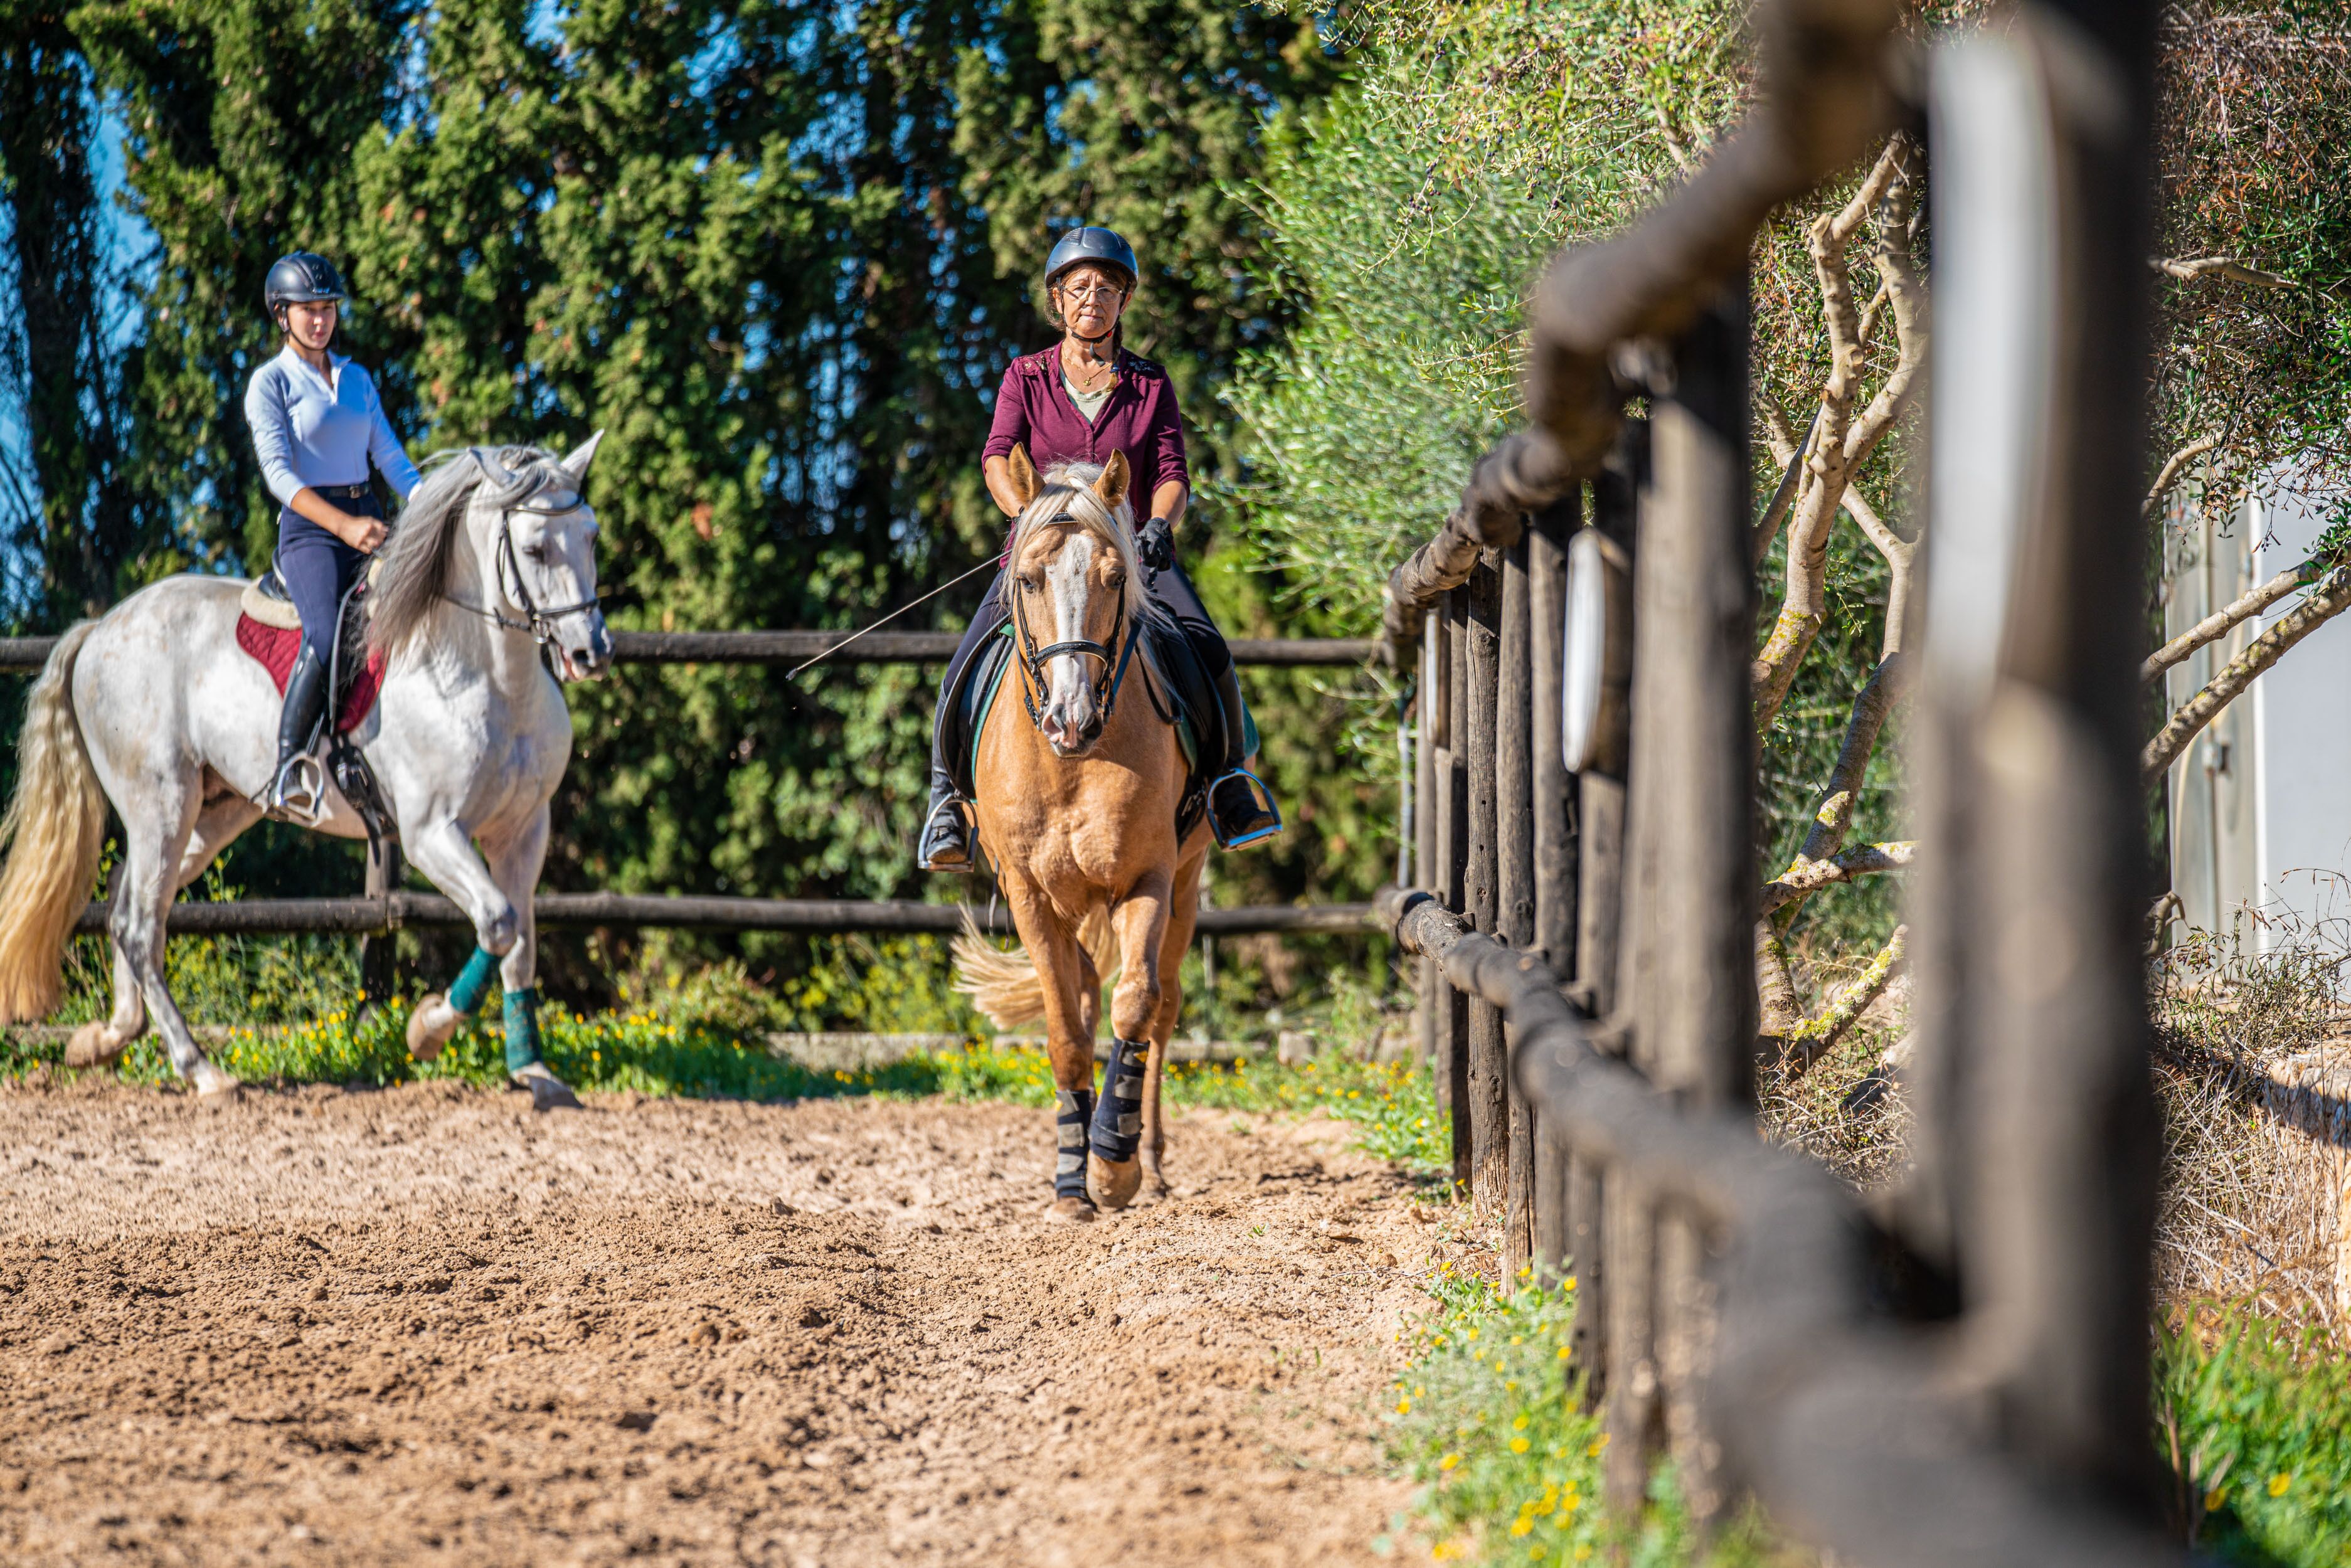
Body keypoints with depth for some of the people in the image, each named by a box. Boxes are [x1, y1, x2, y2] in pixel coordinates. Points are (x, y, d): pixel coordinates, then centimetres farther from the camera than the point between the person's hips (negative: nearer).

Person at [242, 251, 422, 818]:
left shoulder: (357, 379, 19)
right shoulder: (270, 382, 0)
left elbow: (391, 458, 17)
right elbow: (279, 473, -11)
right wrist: (343, 525, -24)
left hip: (369, 521, 6)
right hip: (309, 531, -6)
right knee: (326, 637, -33)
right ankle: (287, 771, -27)